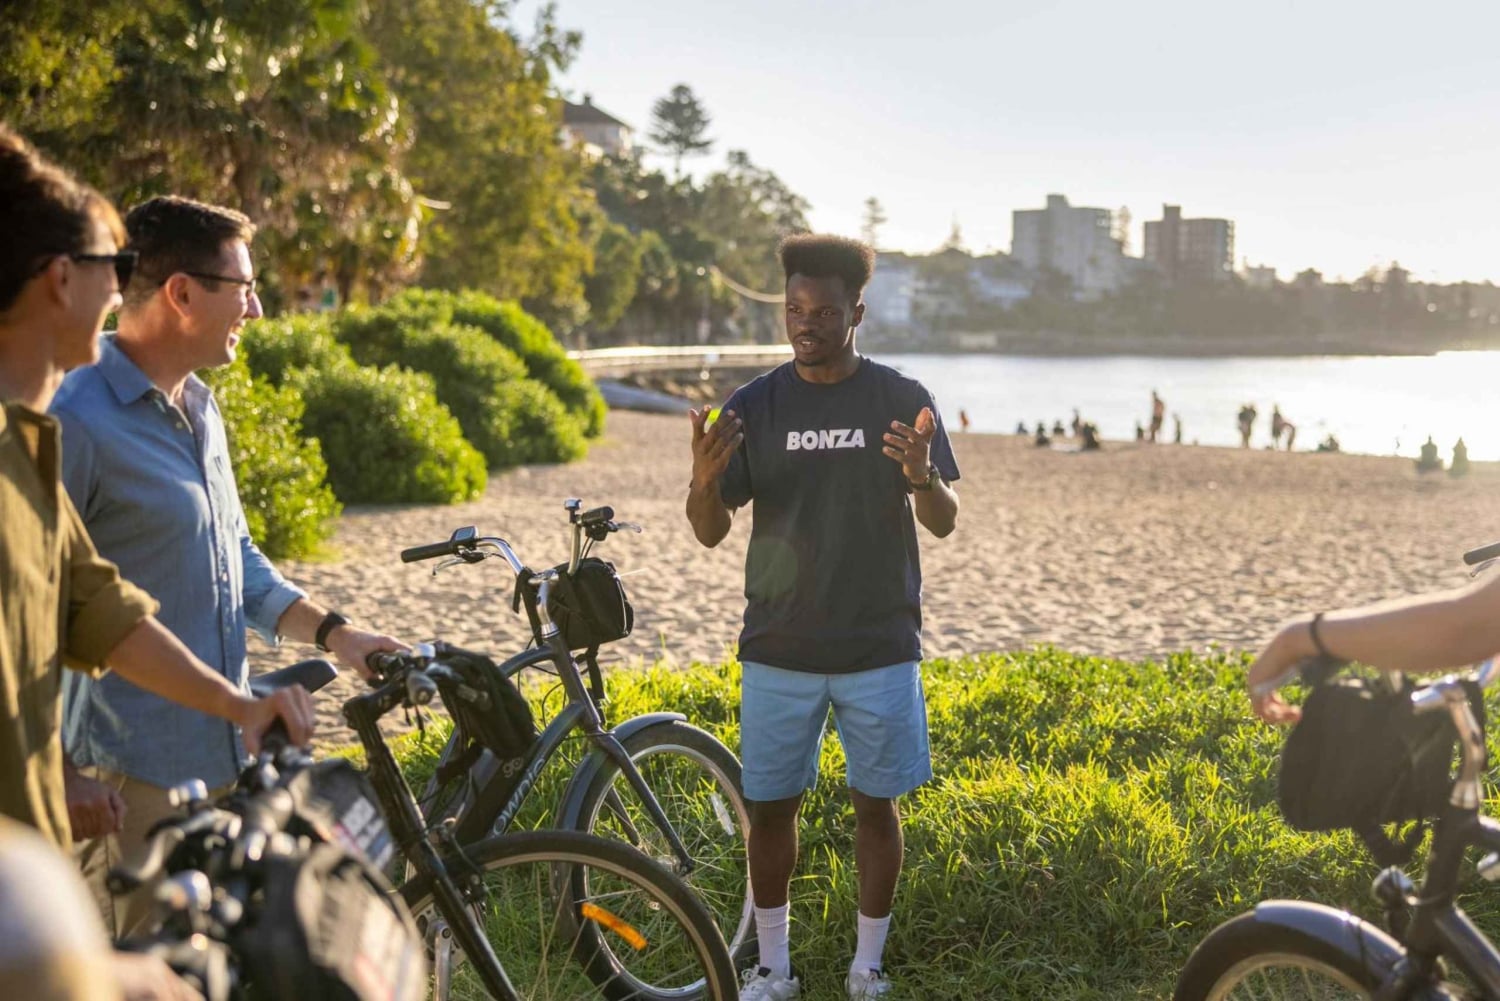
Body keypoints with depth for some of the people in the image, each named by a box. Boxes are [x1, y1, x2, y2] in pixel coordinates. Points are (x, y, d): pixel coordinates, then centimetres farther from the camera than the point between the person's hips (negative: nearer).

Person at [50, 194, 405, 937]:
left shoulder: (199, 409, 12)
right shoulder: (77, 422, -17)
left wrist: (333, 633, 8)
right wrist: (61, 772, -16)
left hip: (224, 756, 9)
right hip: (135, 781, -8)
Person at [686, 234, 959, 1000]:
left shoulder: (902, 401, -3)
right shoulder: (754, 406, 0)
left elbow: (943, 523, -4)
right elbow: (711, 533, -1)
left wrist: (922, 477, -26)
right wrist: (704, 480, -23)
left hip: (880, 647, -1)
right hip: (778, 649, 1)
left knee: (876, 804, 7)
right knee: (770, 805, 7)